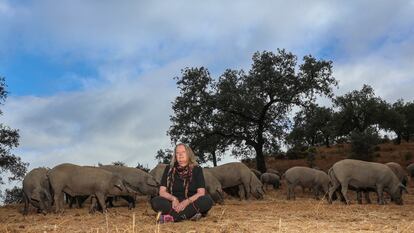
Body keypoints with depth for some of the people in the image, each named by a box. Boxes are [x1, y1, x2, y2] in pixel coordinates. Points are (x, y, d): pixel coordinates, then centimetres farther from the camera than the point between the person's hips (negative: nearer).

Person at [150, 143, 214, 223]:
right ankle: (191, 214, -33)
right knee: (155, 201, -26)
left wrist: (187, 202, -23)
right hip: (174, 205, 1)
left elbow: (201, 193, -6)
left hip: (191, 204, 0)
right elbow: (162, 191, 2)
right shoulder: (169, 169, 6)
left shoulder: (197, 169, 3)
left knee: (207, 200, -31)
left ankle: (171, 217, -35)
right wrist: (173, 199, -19)